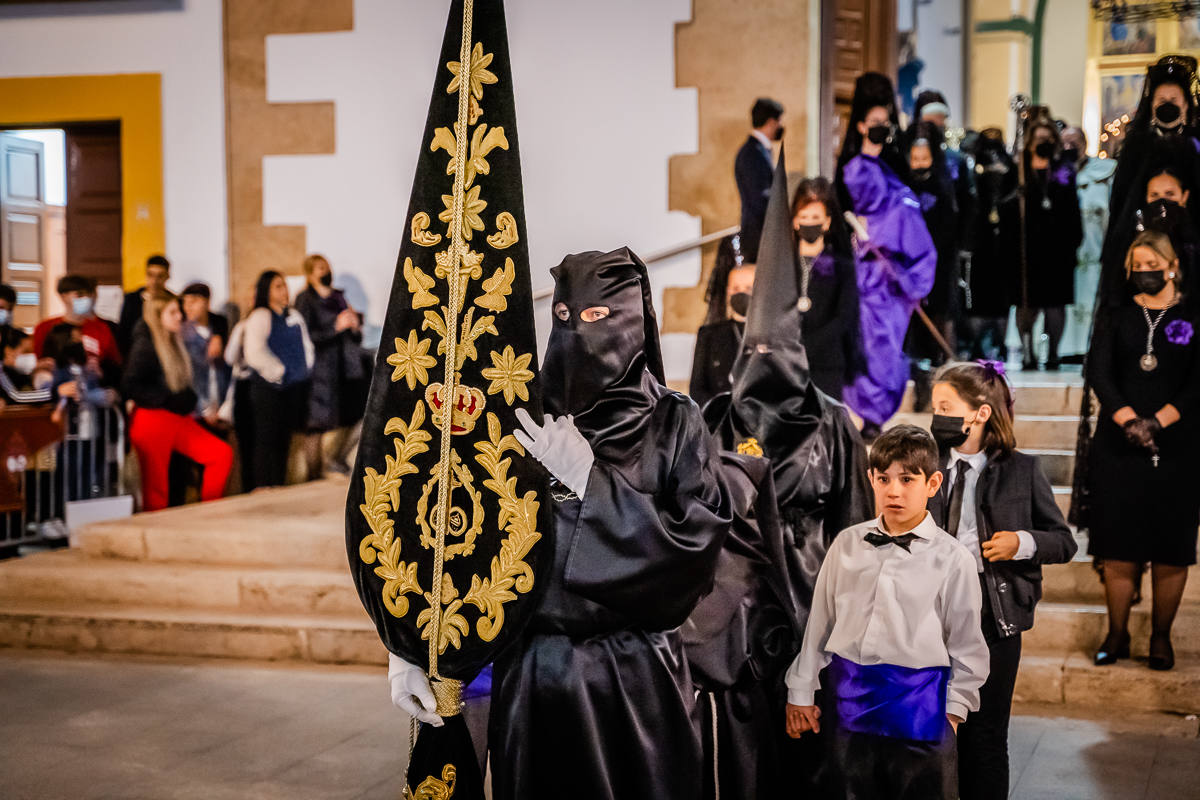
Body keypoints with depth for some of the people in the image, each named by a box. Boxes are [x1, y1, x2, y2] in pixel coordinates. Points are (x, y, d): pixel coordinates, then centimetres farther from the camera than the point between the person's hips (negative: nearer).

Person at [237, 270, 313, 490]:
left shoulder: (293, 315, 15)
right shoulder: (260, 316, -9)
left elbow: (306, 346, 22)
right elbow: (254, 353, -19)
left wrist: (305, 369, 8)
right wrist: (278, 371, -13)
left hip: (293, 388, 7)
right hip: (268, 388, -7)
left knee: (284, 440, 11)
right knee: (266, 441, -4)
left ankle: (279, 487, 18)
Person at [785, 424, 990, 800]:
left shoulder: (953, 559, -4)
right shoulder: (847, 543, 5)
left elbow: (967, 644, 2)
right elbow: (820, 619, 11)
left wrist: (953, 710, 1)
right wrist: (800, 691, 12)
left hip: (917, 703, -3)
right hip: (849, 699, 3)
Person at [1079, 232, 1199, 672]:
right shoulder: (1115, 312, 10)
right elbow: (1098, 370, -1)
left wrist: (1157, 422, -16)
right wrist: (1128, 420, -14)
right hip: (1118, 445, 1)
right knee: (1119, 542, 2)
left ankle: (1161, 637, 12)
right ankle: (1117, 635, 12)